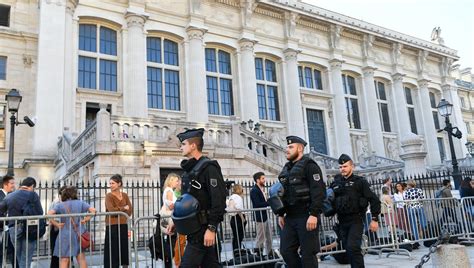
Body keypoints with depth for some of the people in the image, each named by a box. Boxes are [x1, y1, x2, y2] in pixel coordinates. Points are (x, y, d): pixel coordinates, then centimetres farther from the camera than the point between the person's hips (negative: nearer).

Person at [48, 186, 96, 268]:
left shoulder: (60, 205, -1)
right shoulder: (80, 203, 3)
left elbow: (49, 214, -17)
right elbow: (93, 210, -6)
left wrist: (56, 224, -8)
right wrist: (85, 220, 0)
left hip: (65, 236, -2)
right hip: (79, 234, 2)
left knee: (64, 260, 3)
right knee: (81, 258, 13)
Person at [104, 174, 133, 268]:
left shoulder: (125, 195, 10)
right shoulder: (109, 196, -3)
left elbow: (130, 210, 4)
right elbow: (112, 210, -16)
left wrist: (118, 210, -9)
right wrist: (124, 208, -5)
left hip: (123, 226, 4)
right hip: (112, 226, -4)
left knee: (125, 249, 9)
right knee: (113, 251, -2)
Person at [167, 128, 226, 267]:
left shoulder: (208, 167, -13)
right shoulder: (189, 169, 15)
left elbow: (219, 200, -19)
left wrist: (211, 228, -23)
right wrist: (176, 221, 18)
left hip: (203, 228, -9)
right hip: (195, 228, 9)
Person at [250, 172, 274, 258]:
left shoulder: (261, 189, 13)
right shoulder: (254, 190, -14)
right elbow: (258, 204, -23)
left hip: (265, 216, 9)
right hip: (259, 217, -9)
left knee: (269, 237, 15)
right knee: (261, 238, -1)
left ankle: (270, 254, 23)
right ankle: (258, 254, 8)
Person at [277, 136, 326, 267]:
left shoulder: (309, 166, -7)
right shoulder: (286, 169, 17)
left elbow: (319, 191, -16)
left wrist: (314, 214, -23)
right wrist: (281, 214, 15)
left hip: (307, 217, -8)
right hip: (290, 218, 8)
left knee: (308, 253, -2)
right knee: (286, 250, 6)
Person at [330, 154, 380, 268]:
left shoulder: (360, 181, -2)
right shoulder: (335, 183, 10)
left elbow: (374, 200, -4)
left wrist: (374, 219, -8)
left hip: (356, 220, -5)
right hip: (342, 222, 5)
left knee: (353, 248, -16)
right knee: (348, 250, 10)